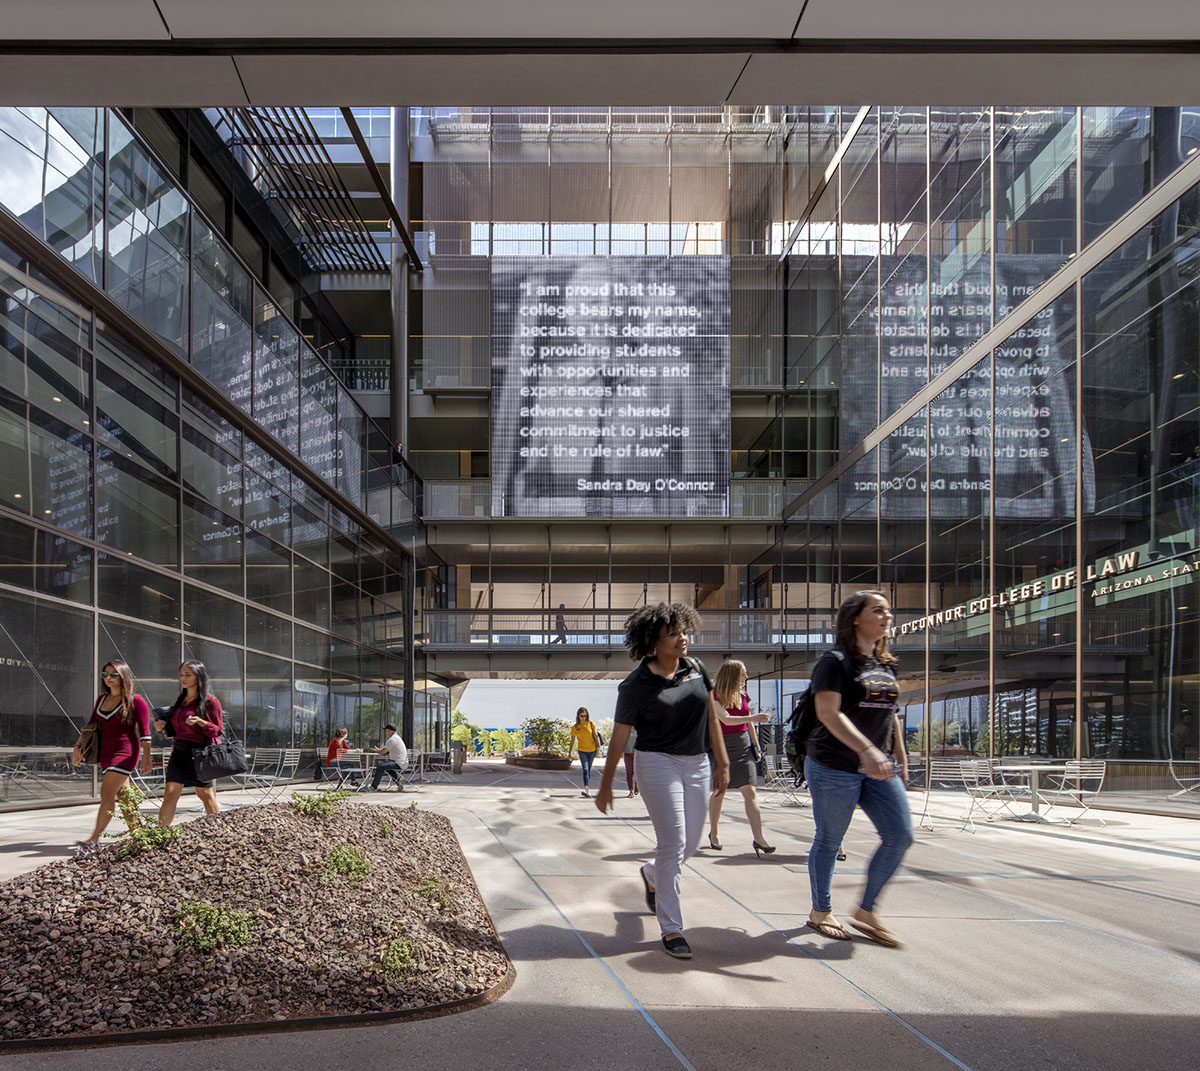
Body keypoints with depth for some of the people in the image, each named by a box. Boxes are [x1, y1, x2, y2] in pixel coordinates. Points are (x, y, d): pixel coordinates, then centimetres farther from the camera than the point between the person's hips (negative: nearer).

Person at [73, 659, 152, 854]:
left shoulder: (135, 701, -8)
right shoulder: (101, 699, 11)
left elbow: (144, 731, -7)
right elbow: (91, 726, 19)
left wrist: (146, 757, -10)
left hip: (125, 751, -7)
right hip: (106, 753, 7)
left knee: (107, 793, -14)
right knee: (123, 795, 13)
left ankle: (95, 839, -15)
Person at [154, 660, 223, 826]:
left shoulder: (210, 701, -6)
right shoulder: (180, 700, 14)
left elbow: (218, 730, -6)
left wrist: (200, 722, -21)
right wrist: (163, 726, 2)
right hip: (179, 751, 6)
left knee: (205, 794, 4)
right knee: (170, 793, -3)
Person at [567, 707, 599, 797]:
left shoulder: (591, 724, 1)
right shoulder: (575, 727, -1)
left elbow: (596, 736, -2)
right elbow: (572, 741, 5)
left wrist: (598, 746, -14)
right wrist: (569, 753, 7)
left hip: (592, 750, 2)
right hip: (582, 751, -2)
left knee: (589, 769, 11)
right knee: (585, 769, -17)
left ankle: (587, 789, 22)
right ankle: (586, 789, -27)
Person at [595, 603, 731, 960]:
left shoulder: (696, 669, 4)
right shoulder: (635, 685, -9)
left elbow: (712, 718, 11)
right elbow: (619, 737, -2)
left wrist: (722, 763, 9)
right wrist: (606, 785, 4)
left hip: (697, 764, 5)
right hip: (658, 763, -5)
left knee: (690, 845, 12)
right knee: (673, 844, -10)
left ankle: (651, 876, 45)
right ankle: (671, 929, -1)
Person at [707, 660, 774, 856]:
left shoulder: (742, 694, 9)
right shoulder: (714, 696, -10)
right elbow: (726, 719, -24)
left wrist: (756, 745, 17)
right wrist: (752, 718, -35)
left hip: (742, 744, 4)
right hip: (721, 745, -4)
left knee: (750, 791, -6)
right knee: (718, 792, 5)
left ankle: (758, 837, -10)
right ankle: (714, 833, 22)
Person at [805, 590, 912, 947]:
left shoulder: (886, 666, 12)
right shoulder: (834, 662, -11)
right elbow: (828, 713, -23)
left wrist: (901, 759, 19)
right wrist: (865, 749, -34)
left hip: (877, 768, 7)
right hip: (834, 767, -7)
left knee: (900, 836, -1)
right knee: (829, 840, 5)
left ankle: (866, 912, 13)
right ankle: (820, 912, 25)